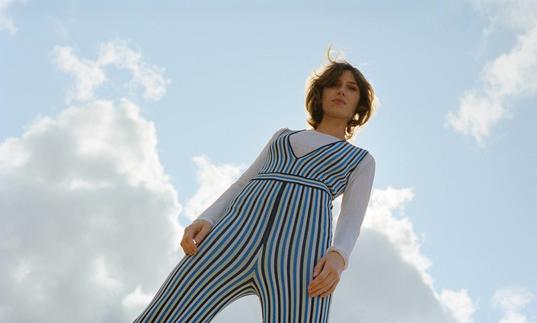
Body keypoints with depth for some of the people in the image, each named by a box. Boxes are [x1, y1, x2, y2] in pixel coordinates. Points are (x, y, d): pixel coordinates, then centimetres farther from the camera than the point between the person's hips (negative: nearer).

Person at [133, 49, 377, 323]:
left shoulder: (362, 160, 27)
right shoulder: (283, 136, 35)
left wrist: (338, 257, -13)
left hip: (300, 251, -2)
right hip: (236, 234, 2)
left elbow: (351, 223, 11)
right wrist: (205, 220, 3)